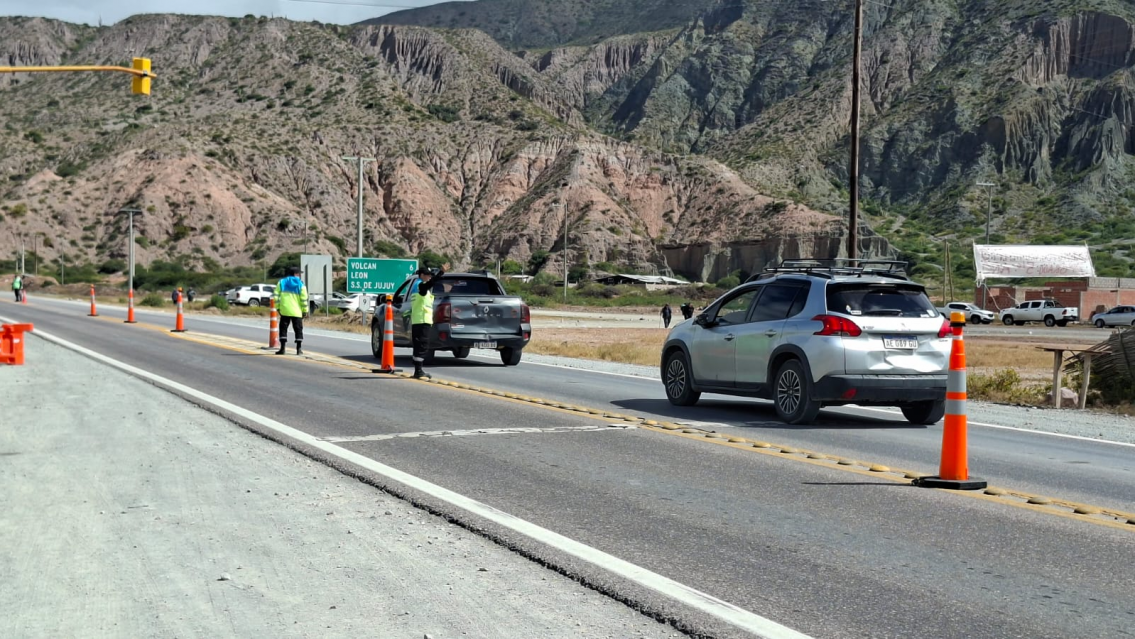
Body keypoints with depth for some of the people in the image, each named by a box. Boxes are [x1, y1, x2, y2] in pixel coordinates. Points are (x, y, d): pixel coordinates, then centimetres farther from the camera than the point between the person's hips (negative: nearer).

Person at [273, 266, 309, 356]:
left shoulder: (281, 282, 6)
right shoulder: (300, 284, 0)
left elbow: (276, 296, 1)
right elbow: (304, 298, -5)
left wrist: (277, 307, 7)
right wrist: (305, 310, 0)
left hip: (285, 310, 1)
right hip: (297, 311, -1)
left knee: (283, 328, 7)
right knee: (298, 329, 7)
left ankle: (282, 348, 1)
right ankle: (299, 349, 3)